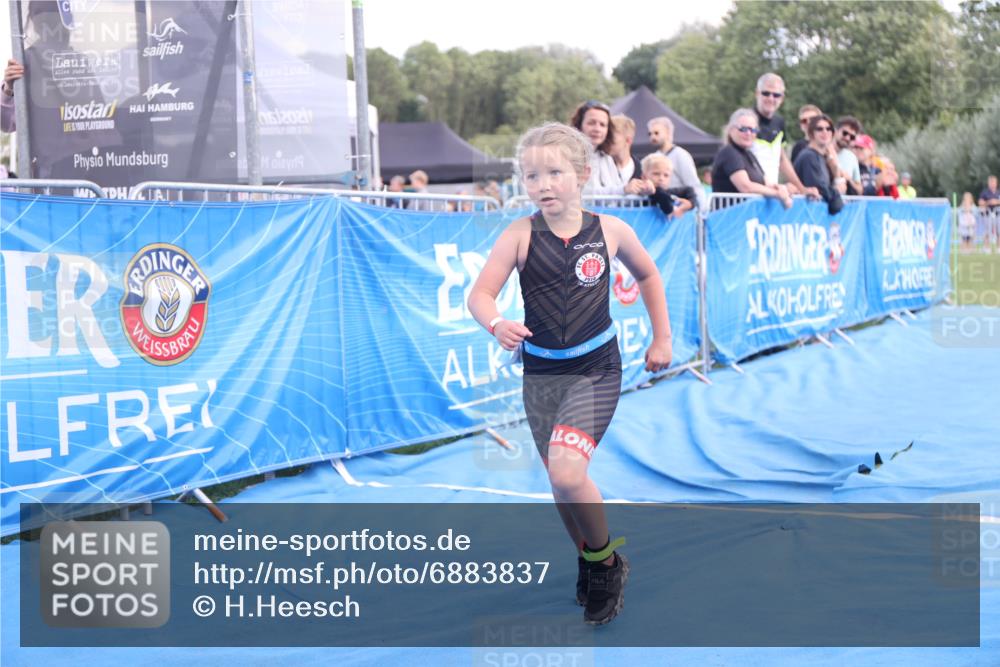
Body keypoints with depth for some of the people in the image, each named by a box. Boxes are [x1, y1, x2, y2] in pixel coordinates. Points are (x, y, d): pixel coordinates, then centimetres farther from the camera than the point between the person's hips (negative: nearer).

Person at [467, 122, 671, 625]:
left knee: (566, 471, -21)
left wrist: (662, 338, 13)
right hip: (540, 374, 3)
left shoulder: (609, 230, -5)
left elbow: (648, 275, 13)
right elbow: (479, 294, -14)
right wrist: (496, 325, -35)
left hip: (595, 370, -2)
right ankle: (589, 561, 39)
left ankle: (606, 561, 3)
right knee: (561, 482, 13)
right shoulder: (520, 235, -8)